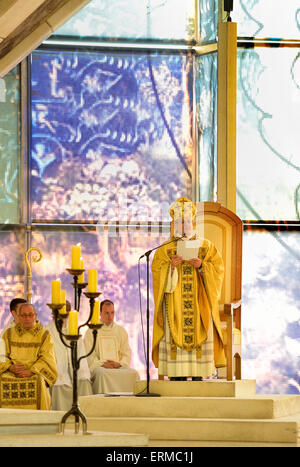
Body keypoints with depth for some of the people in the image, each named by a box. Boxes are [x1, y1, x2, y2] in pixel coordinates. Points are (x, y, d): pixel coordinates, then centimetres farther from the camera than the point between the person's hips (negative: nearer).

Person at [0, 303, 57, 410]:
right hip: (12, 373, 2)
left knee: (38, 381, -35)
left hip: (35, 374, -2)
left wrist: (31, 371, -15)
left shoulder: (44, 335, 8)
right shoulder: (9, 334, 15)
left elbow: (46, 359, -1)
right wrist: (10, 367, -12)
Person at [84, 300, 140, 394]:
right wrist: (102, 364, -15)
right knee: (102, 374, -39)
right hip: (99, 366, -3)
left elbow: (127, 353, 14)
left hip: (119, 366, 3)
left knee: (133, 373, -28)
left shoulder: (121, 331, 19)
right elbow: (89, 355, 2)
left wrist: (119, 363, -7)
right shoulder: (91, 332, 10)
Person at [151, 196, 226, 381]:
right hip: (174, 305, 0)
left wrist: (201, 266, -13)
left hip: (198, 304, 0)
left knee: (198, 336, -7)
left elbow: (217, 269, 4)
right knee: (175, 340, -8)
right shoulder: (165, 249, 11)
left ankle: (198, 376, -7)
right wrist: (170, 267, -15)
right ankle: (177, 376, -8)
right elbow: (156, 272, 2)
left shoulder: (206, 246, 11)